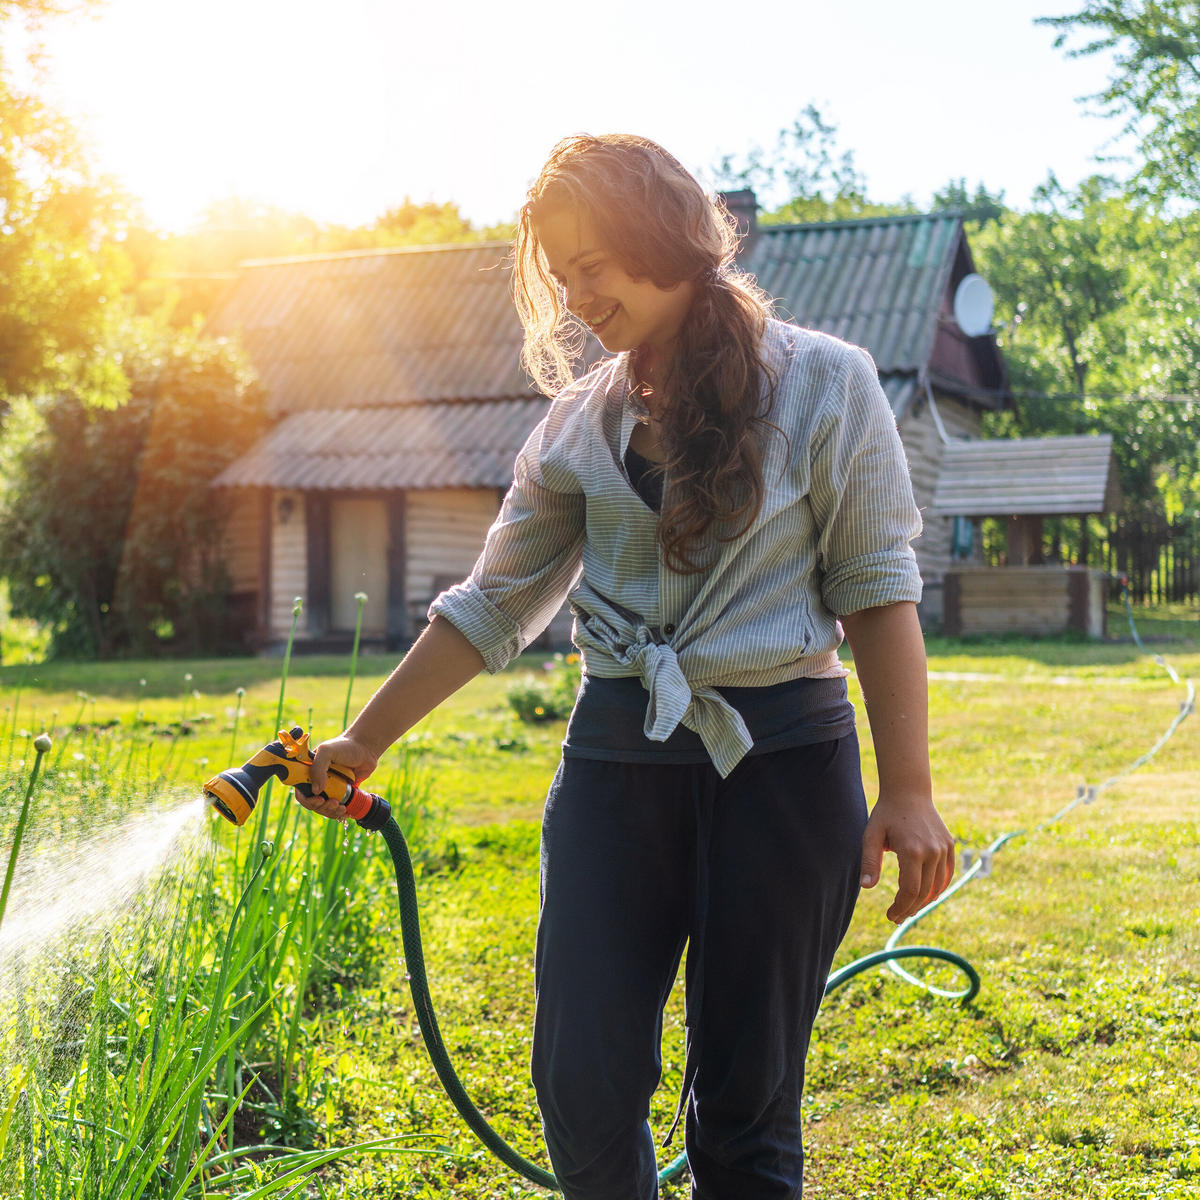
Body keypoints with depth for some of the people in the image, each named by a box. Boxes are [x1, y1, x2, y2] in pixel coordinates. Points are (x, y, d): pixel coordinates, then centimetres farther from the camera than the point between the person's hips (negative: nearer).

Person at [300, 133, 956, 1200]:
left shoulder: (823, 385, -1)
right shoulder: (580, 421, 9)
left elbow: (878, 597, -2)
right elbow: (495, 606, 14)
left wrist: (907, 793, -8)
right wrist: (365, 739, 14)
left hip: (780, 760, -3)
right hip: (615, 760, 3)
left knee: (744, 1105, 2)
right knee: (586, 1085, -2)